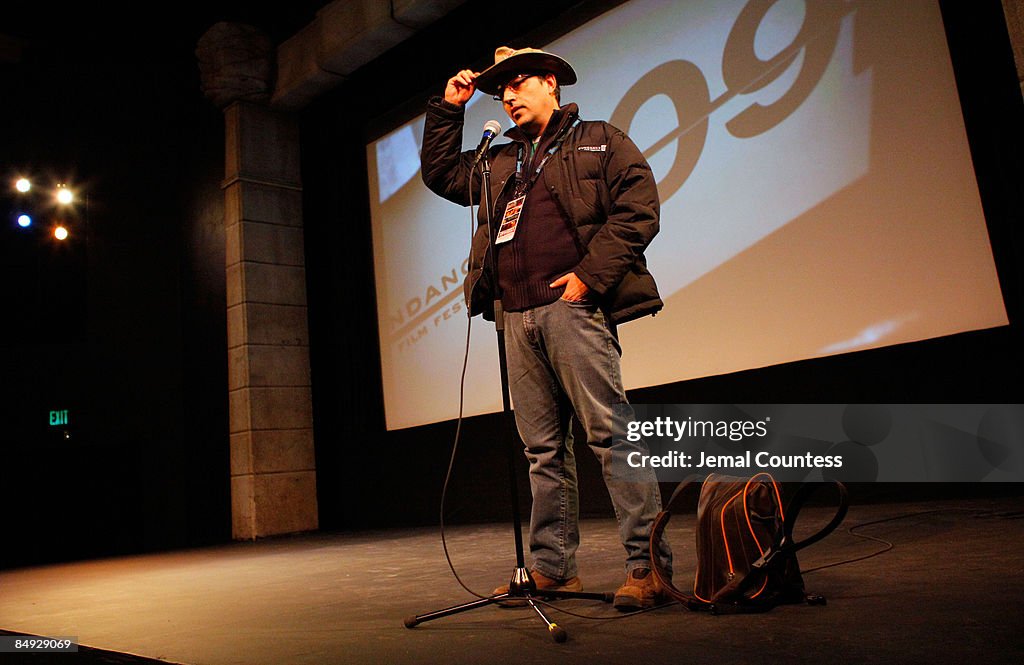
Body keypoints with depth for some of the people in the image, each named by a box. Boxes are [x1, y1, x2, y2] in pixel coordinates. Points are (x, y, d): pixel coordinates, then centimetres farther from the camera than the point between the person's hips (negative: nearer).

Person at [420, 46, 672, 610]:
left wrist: (590, 274, -11)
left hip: (572, 307, -5)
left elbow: (638, 209, -2)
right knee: (543, 447, 7)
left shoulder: (599, 141, 10)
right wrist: (448, 110, 25)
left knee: (609, 433, -10)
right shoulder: (500, 159, 26)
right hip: (516, 316, 6)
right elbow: (439, 173, 35)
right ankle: (552, 568, 14)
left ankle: (648, 565, -5)